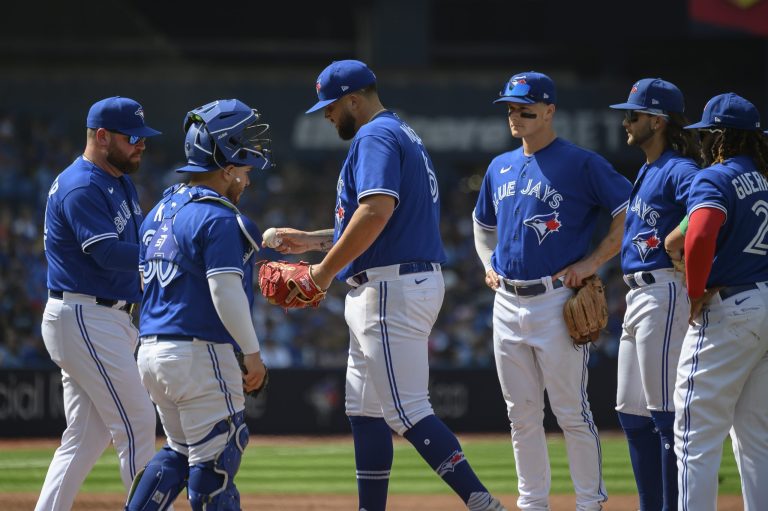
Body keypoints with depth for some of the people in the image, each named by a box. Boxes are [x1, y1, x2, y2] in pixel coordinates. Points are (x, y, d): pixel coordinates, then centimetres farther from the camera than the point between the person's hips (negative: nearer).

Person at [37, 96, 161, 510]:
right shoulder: (81, 188, -15)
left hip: (108, 319, 10)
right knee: (137, 424, -9)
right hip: (85, 318, -10)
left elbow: (142, 238, 15)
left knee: (87, 436, 9)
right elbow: (108, 253, -24)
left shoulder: (120, 182, 18)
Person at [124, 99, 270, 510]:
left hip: (152, 350, 9)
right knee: (215, 460, -3)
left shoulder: (160, 211, 13)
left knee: (180, 452, 20)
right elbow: (226, 293, -21)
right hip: (200, 353, -9)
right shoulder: (218, 219, -15)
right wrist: (252, 352, -14)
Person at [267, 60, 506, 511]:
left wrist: (326, 270, -18)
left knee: (407, 410, -14)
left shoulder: (375, 136, -11)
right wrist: (313, 241, 23)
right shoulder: (404, 136, 22)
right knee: (365, 410, 14)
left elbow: (377, 209, -26)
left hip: (393, 287, -11)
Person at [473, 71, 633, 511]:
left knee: (571, 411, -5)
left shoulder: (580, 163, -7)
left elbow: (633, 211, -9)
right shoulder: (501, 168, 15)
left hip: (558, 301, -7)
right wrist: (489, 264, 15)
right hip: (508, 304, 7)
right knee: (522, 413, 10)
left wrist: (593, 261, -13)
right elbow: (483, 223, 32)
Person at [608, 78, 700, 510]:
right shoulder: (647, 171, 20)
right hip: (639, 296, 11)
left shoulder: (680, 170, -12)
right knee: (632, 411, 13)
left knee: (667, 411, -10)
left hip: (665, 293, -11)